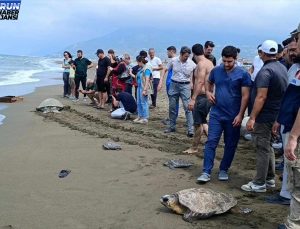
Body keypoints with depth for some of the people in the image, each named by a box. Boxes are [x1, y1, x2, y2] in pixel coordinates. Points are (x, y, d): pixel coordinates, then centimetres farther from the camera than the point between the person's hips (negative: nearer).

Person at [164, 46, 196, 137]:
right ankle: (172, 126, 25)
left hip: (185, 86, -2)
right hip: (174, 85, 3)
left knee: (187, 107, -8)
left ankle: (191, 129, -7)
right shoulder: (173, 61, -3)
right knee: (172, 107, 10)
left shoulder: (191, 64, -8)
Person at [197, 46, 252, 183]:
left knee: (230, 145, 9)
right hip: (216, 114, 2)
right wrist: (208, 92, 1)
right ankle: (206, 172, -1)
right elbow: (208, 83, 22)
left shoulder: (243, 74, -7)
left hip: (233, 117, -2)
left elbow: (245, 96, -9)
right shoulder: (216, 71, 3)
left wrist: (240, 115, -15)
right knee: (211, 142, -4)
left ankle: (224, 170, 24)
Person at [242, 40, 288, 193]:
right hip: (277, 115, 9)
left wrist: (252, 117, -23)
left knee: (262, 149, -2)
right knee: (268, 147, 19)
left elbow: (261, 97, -25)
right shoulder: (283, 68, 9)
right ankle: (270, 179, 28)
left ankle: (259, 184, 6)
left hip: (264, 116, -9)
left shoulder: (265, 71, -19)